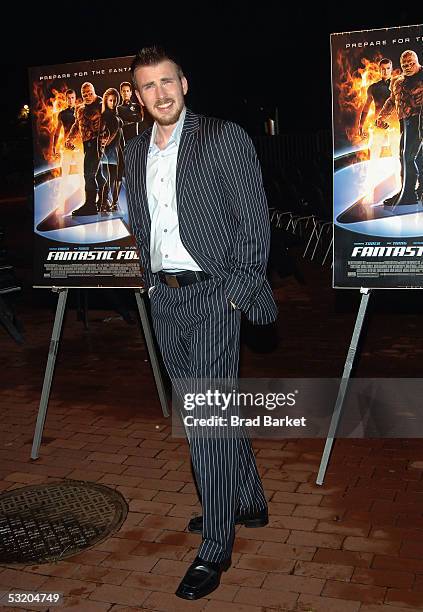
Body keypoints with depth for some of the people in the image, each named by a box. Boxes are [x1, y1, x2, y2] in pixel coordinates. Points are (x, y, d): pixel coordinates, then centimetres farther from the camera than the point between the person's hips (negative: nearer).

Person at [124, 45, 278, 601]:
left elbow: (255, 221, -6)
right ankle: (249, 503, 35)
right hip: (165, 299, 7)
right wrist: (153, 283, 10)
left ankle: (214, 549, 6)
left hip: (213, 293, -6)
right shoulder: (135, 152, 12)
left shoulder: (225, 138, -4)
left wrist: (240, 289, -11)